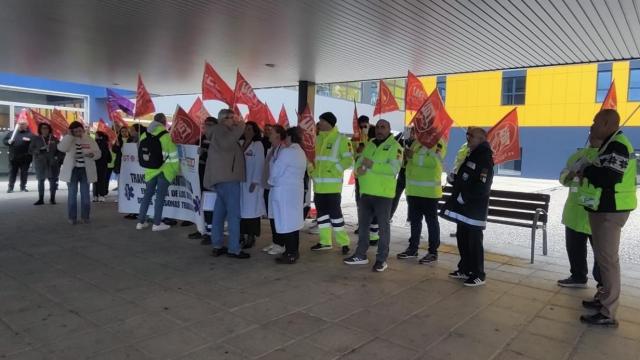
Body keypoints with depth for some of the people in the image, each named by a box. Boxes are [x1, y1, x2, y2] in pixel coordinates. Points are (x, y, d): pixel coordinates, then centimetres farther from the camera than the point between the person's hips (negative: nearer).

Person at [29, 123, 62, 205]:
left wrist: (59, 158, -5)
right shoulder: (36, 139, 4)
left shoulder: (54, 139, 6)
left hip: (52, 163, 0)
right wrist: (39, 150, -17)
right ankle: (41, 199, 10)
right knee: (40, 181, 4)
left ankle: (52, 198, 10)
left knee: (53, 180, 0)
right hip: (40, 163, 0)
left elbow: (60, 150, 9)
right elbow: (30, 150, 0)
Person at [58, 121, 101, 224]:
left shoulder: (90, 140, 5)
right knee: (72, 194, 2)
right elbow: (61, 148, -17)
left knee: (85, 194, 5)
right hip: (72, 170, 0)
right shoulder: (68, 140, 3)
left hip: (85, 170, 1)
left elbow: (98, 153, 2)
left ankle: (85, 216, 13)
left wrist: (92, 154, -20)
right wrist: (69, 135, -14)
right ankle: (72, 217, 9)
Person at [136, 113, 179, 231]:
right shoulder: (166, 136, -12)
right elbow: (173, 155, -10)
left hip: (150, 170, 5)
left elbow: (142, 154, 12)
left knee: (148, 194, 14)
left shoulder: (144, 135, 7)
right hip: (164, 170, -5)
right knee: (160, 196, 0)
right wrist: (177, 170, 0)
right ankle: (157, 223, 4)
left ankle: (141, 222, 17)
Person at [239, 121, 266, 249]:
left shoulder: (258, 145, -3)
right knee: (241, 209, 6)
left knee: (251, 210, -2)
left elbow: (259, 164, -9)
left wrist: (255, 182, -14)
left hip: (252, 182, -5)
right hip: (240, 181, 5)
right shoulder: (240, 144, 12)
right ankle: (241, 235, 15)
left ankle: (251, 237, 5)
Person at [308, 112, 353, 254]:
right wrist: (311, 170, 8)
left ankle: (344, 242, 8)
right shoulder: (318, 139, 13)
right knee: (321, 212, 12)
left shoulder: (341, 139, -7)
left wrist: (334, 170, -16)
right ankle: (325, 242, 22)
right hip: (318, 184, 7)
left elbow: (348, 160, -12)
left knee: (335, 212, -4)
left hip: (332, 184, -7)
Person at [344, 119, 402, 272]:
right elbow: (359, 162, 12)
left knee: (383, 226, 3)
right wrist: (359, 169, -12)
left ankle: (382, 259, 12)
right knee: (363, 224, 13)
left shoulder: (394, 146, -6)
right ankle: (361, 255, 25)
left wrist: (372, 165, -25)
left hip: (383, 193, -7)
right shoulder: (369, 144, 15)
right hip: (365, 191, 7)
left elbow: (394, 169, -19)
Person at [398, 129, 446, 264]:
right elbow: (409, 162, 22)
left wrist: (413, 156, -27)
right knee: (414, 220, 14)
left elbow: (434, 161, -24)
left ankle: (433, 252, 10)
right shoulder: (415, 142, 15)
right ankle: (413, 248, 24)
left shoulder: (438, 143, -8)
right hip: (413, 189, 7)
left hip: (430, 190, -7)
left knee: (431, 220, 2)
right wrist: (406, 156, 0)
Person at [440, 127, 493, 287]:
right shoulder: (471, 156, 16)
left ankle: (478, 275, 7)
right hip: (463, 208, 9)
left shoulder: (485, 160, -14)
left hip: (475, 210, -9)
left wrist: (464, 196, -18)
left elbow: (482, 187, -23)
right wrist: (454, 179, 7)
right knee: (462, 239, 15)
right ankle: (465, 269, 27)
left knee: (474, 242, -3)